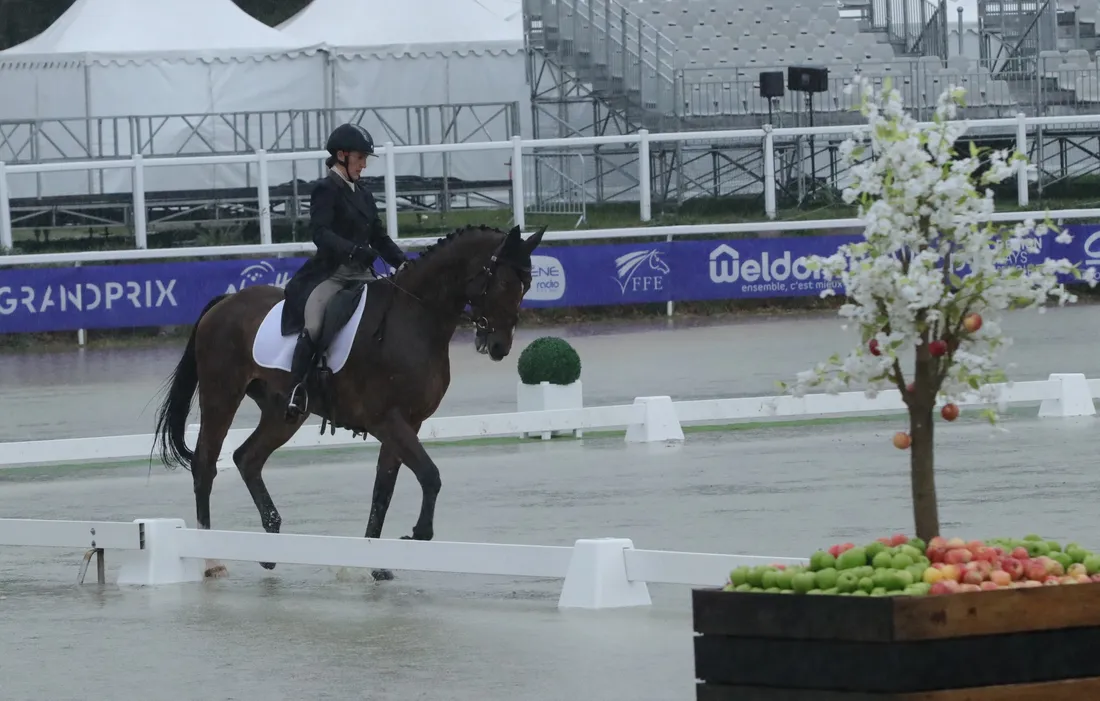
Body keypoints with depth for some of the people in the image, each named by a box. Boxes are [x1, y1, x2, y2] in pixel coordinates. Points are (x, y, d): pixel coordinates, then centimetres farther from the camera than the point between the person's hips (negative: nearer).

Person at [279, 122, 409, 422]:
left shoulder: (364, 195, 18)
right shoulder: (325, 190, -4)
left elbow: (380, 238, 18)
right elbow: (320, 232, -19)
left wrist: (403, 262, 1)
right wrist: (352, 250, -34)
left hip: (362, 274, 8)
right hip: (330, 273, -8)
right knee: (313, 327, -28)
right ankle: (296, 392, -23)